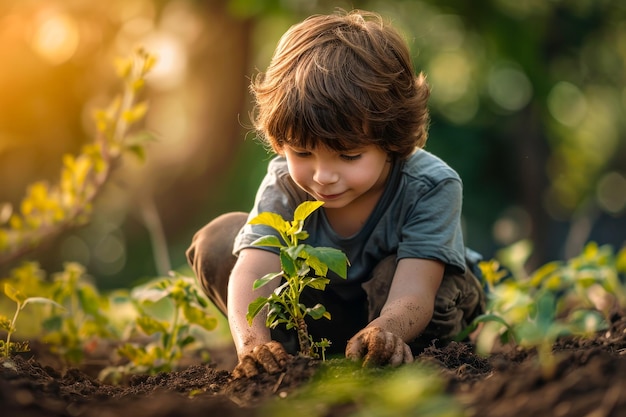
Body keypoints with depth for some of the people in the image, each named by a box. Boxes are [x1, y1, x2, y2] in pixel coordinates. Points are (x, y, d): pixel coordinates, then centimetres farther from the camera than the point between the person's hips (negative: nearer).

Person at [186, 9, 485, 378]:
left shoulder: (431, 188, -32)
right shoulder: (286, 183, -24)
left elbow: (411, 294, -42)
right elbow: (252, 272, -37)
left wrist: (385, 332, -66)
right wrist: (252, 343, -59)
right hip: (327, 304, 3)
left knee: (392, 274, -39)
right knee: (216, 241, -14)